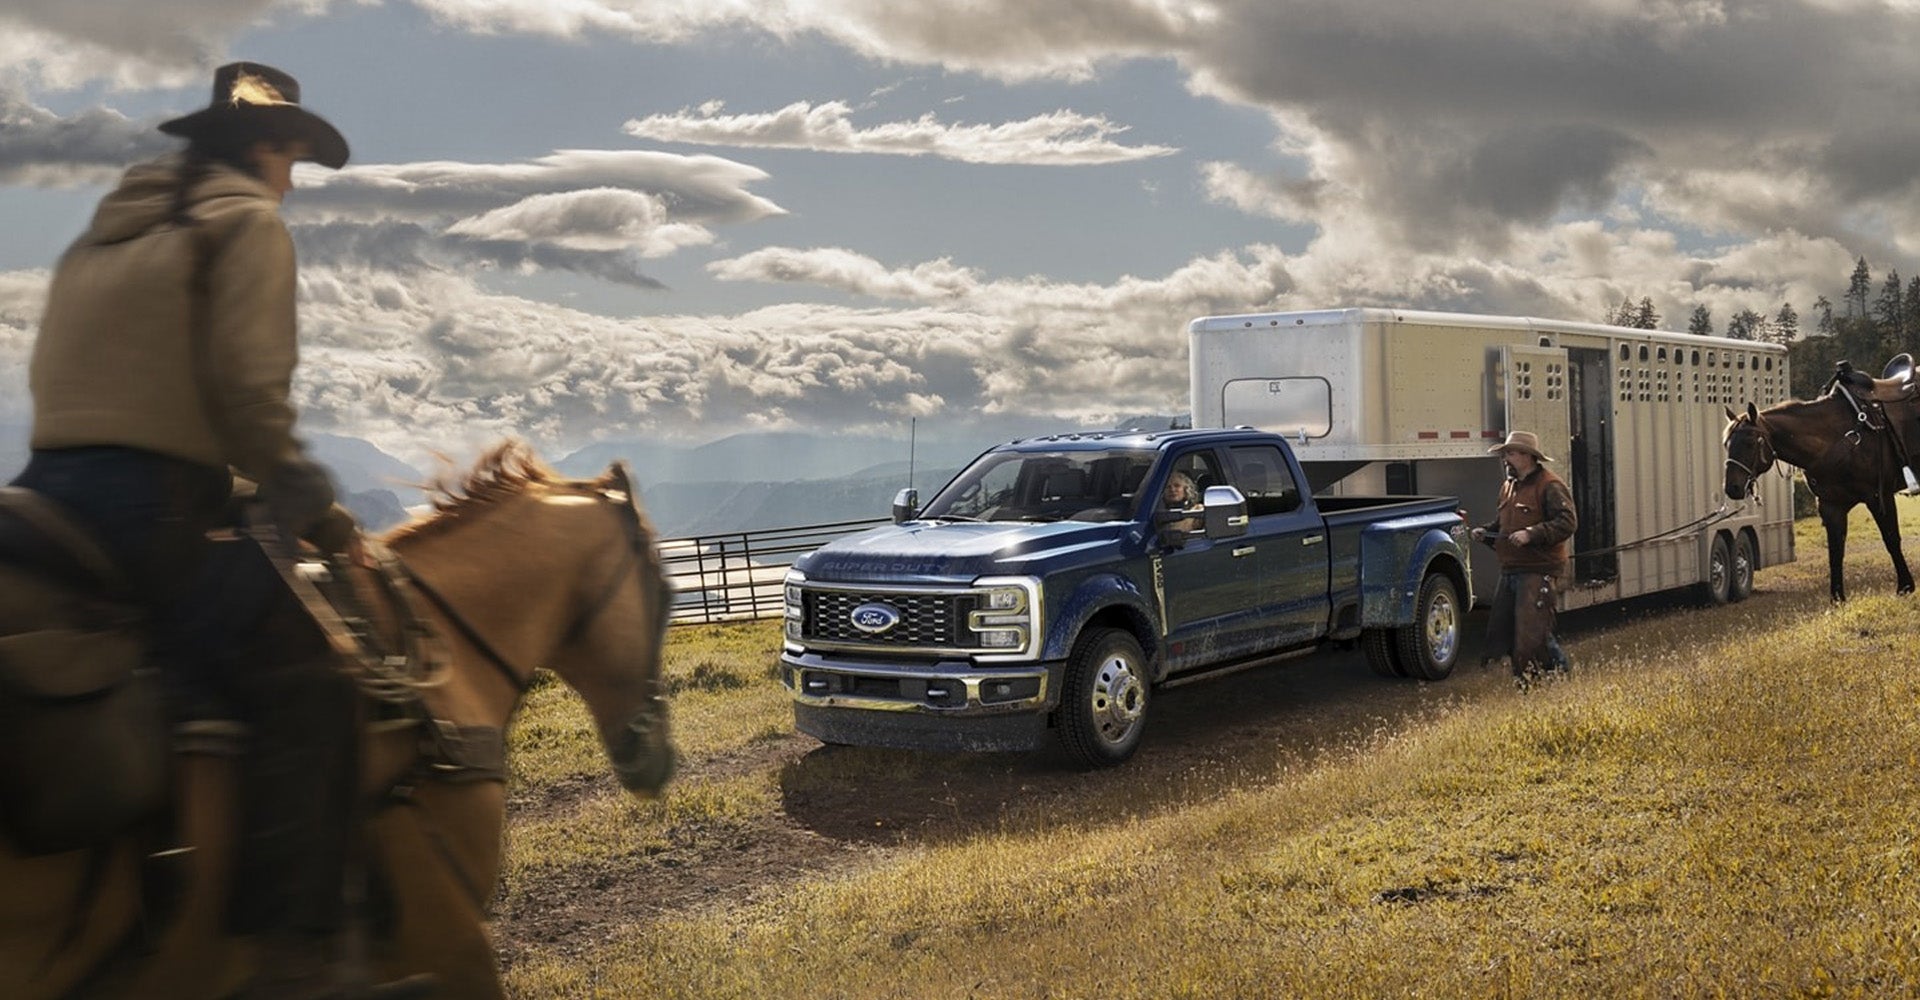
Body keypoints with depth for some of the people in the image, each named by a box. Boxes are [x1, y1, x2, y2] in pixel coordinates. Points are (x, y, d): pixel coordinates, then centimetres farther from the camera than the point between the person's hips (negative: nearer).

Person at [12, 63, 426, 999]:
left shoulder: (105, 228, 26)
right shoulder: (248, 222, 0)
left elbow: (57, 371, 24)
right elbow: (246, 386, -14)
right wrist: (303, 491, -1)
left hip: (51, 485, 9)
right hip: (153, 502, -9)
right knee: (304, 690, -12)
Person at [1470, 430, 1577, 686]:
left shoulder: (1550, 487, -10)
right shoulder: (1509, 487, 19)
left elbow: (1567, 522, -19)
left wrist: (1531, 534, -26)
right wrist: (1486, 531, 10)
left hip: (1538, 571, -9)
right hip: (1510, 570, 9)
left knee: (1532, 631, -12)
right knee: (1500, 630, 10)